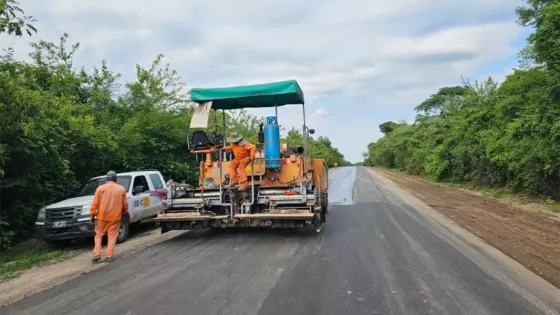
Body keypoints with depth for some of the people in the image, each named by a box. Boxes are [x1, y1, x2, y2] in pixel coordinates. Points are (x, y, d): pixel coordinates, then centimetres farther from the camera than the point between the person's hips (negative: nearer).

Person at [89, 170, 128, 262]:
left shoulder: (100, 188, -1)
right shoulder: (121, 189, 2)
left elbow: (95, 203, -4)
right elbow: (125, 204, 5)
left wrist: (91, 214, 4)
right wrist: (124, 213, 21)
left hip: (102, 216, 0)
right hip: (115, 216, 0)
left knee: (99, 235, 14)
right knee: (112, 236, 6)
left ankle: (97, 254, 5)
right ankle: (109, 256, 3)